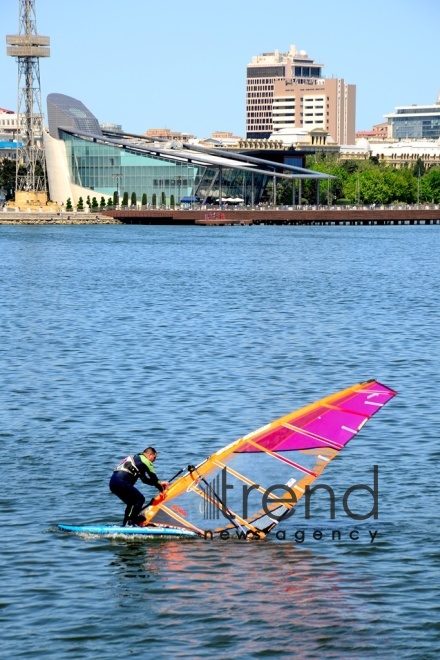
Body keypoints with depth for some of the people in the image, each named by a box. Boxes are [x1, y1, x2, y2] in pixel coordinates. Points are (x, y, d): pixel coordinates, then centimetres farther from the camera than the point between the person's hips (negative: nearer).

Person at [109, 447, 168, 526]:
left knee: (132, 502, 20)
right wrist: (161, 489, 20)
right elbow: (153, 477, 6)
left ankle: (125, 525, 16)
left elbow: (145, 479, 35)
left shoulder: (136, 458, 30)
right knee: (140, 499, -2)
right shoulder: (145, 461, 2)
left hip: (113, 482, 9)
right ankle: (131, 522, -9)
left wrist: (159, 483, 36)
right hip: (121, 482, -9)